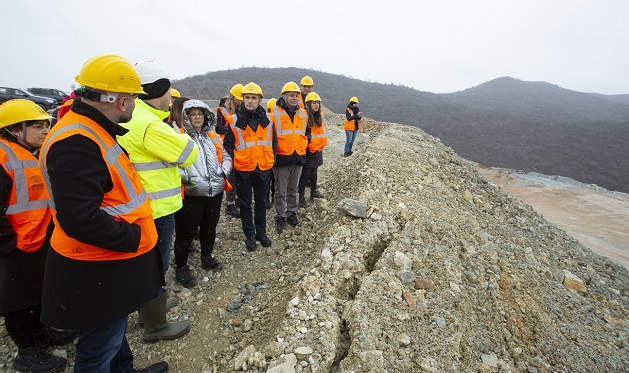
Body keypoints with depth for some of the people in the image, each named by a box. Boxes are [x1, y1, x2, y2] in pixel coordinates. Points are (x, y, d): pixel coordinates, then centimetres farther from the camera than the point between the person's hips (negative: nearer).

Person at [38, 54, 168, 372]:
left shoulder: (91, 131, 8)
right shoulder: (76, 142, -26)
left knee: (114, 330, 29)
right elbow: (80, 219, -32)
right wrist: (133, 237, -20)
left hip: (111, 262, 10)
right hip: (97, 274, -10)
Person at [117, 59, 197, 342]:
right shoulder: (150, 125, -25)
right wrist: (179, 136, 2)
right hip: (156, 209, -10)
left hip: (142, 206, 10)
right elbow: (189, 153, -17)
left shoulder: (131, 117, 7)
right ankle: (156, 326, 26)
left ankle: (150, 306, 47)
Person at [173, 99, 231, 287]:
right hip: (190, 194, -5)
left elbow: (226, 156, 19)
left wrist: (224, 170, 2)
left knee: (210, 227, 20)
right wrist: (183, 176, -25)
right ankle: (181, 267, 22)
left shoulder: (214, 137, 13)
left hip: (215, 191, 6)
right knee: (186, 231, 4)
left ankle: (207, 257, 39)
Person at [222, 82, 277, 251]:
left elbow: (273, 141, 11)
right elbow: (228, 144, 1)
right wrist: (233, 162, -7)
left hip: (264, 168, 2)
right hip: (243, 169, -2)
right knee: (245, 203, 9)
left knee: (261, 202, 14)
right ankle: (250, 234, 24)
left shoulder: (267, 118, 3)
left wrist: (272, 160, 3)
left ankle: (261, 232, 30)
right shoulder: (234, 120, -4)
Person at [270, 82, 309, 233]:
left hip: (298, 157, 4)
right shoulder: (274, 113, -5)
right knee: (280, 191, 4)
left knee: (293, 190, 16)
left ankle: (292, 214, 30)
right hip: (281, 158, -4)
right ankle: (280, 218, 17)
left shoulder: (303, 113, 11)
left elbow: (306, 133, 22)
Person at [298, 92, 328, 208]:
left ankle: (313, 191, 35)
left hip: (318, 149, 7)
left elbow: (324, 130, 17)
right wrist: (308, 144, -12)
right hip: (307, 150, -7)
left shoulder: (321, 116, 7)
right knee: (305, 173, -2)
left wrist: (322, 142, 10)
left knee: (314, 171, 20)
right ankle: (301, 197, 8)